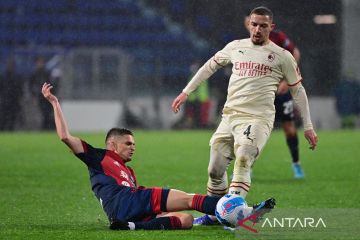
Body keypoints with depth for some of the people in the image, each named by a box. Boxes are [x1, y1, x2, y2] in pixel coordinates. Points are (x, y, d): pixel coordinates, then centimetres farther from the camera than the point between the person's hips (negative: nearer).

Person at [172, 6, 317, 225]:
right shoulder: (236, 47, 13)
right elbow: (210, 66, 26)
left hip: (258, 118, -5)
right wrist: (186, 92, 24)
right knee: (215, 169, 4)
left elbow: (298, 90, 10)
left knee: (242, 161, -27)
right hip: (229, 115, 5)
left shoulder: (282, 56, 4)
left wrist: (308, 127, 9)